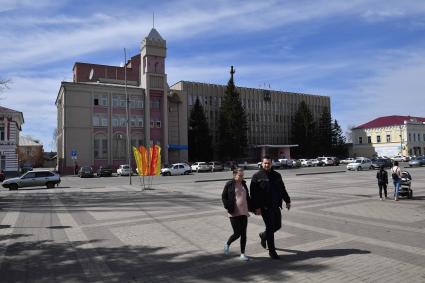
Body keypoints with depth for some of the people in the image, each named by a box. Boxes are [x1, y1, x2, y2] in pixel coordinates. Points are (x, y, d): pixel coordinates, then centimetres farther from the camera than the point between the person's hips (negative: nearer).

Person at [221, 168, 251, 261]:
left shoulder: (244, 184, 11)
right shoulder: (229, 184, -6)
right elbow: (223, 197, -3)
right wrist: (228, 207, -12)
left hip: (244, 212, 5)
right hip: (234, 213, -5)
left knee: (244, 234, 6)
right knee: (237, 233, -5)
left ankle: (242, 254, 18)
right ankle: (227, 244, 25)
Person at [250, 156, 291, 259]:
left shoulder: (276, 175, 11)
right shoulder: (257, 176, -7)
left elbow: (283, 189, 21)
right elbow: (253, 194, -11)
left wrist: (287, 201, 18)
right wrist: (256, 207, -16)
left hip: (276, 206, 6)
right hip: (265, 207, -6)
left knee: (278, 225, 12)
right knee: (270, 228, -3)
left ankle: (264, 235, 41)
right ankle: (272, 251, 10)